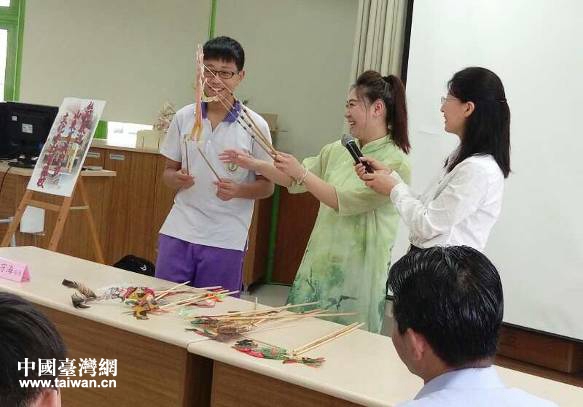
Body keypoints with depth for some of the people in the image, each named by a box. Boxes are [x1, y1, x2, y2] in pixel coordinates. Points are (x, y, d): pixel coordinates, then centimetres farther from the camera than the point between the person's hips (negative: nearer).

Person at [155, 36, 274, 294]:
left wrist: (237, 190, -18)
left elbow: (267, 186, 1)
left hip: (225, 240, -2)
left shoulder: (254, 125, -4)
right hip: (177, 232, 3)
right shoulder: (184, 117, 4)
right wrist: (177, 178, -10)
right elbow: (168, 171, 13)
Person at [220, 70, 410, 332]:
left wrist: (300, 172, -15)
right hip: (319, 261, 7)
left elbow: (343, 200, -18)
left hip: (355, 273, -7)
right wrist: (254, 164, 7)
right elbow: (295, 181, 17)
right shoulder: (338, 150, 9)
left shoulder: (394, 161, -13)